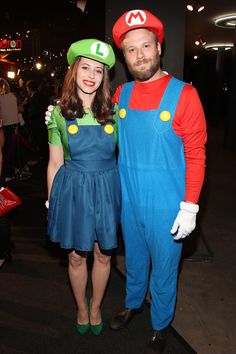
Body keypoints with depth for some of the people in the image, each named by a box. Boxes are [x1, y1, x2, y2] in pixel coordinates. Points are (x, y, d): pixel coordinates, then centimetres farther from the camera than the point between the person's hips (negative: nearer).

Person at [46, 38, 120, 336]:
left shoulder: (114, 111, -2)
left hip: (106, 190, 1)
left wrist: (123, 191, -1)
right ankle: (81, 307, 42)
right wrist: (51, 202, 4)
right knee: (76, 256, 13)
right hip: (72, 191, 0)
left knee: (103, 255, 14)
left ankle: (96, 307, 41)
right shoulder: (59, 113, -3)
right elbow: (55, 163, 1)